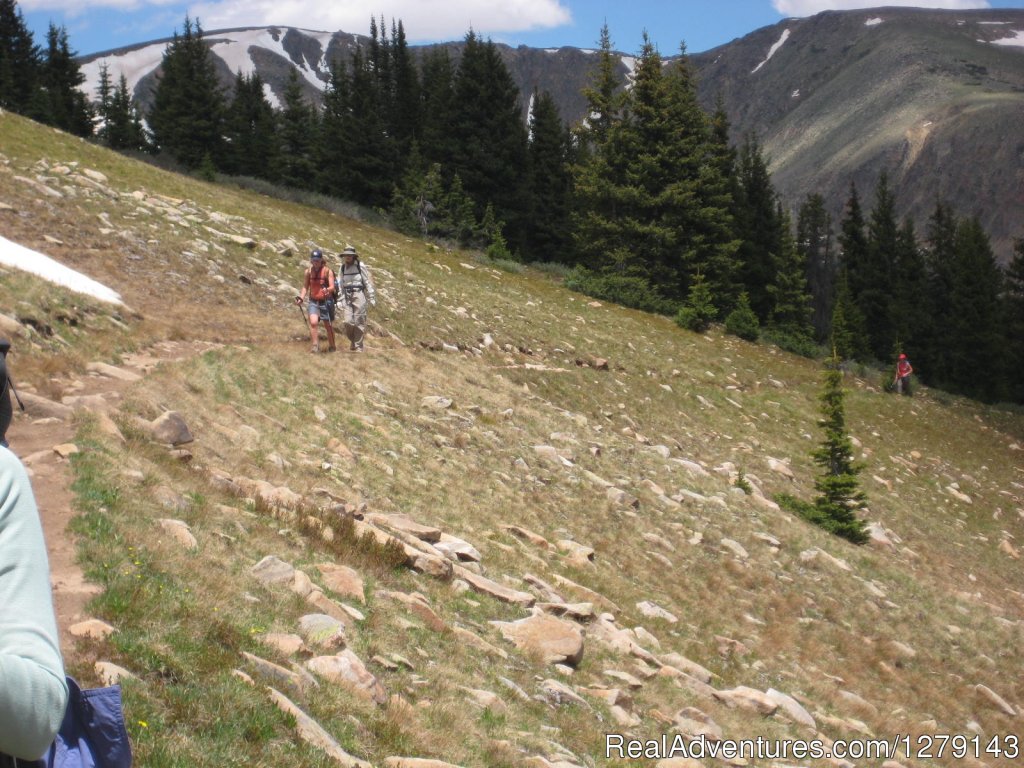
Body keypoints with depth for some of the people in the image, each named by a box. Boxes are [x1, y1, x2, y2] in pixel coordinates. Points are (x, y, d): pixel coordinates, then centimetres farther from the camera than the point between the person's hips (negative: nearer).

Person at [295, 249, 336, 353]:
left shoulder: (327, 271, -10)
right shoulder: (308, 271, 1)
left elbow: (332, 287, -18)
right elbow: (305, 287, 10)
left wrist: (327, 290, -40)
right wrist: (301, 298, -4)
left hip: (326, 301, -2)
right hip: (313, 301, 2)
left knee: (328, 325, 9)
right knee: (313, 322, -20)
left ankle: (332, 347, 26)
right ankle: (315, 345, -13)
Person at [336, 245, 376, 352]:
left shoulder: (360, 266, -5)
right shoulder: (342, 268, 8)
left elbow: (368, 282, -4)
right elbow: (340, 284, 12)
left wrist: (372, 298, -5)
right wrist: (341, 299, 7)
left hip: (359, 296, -3)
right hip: (348, 297, 3)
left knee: (359, 322, -2)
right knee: (348, 321, -5)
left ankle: (358, 346, 8)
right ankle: (352, 340, 21)